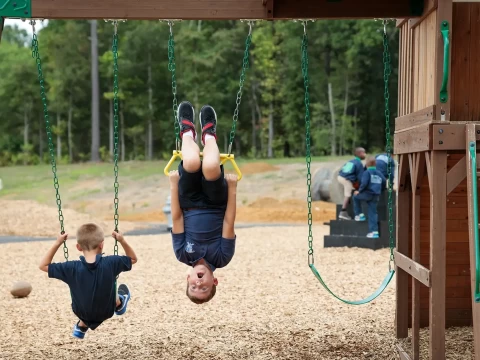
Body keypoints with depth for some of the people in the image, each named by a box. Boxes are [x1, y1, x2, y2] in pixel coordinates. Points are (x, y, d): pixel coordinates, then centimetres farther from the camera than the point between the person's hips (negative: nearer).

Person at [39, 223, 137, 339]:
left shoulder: (72, 268, -28)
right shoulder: (110, 263, -27)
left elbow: (43, 266, -17)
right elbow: (133, 259, -9)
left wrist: (57, 244, -19)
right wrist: (122, 241, -16)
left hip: (82, 313, 0)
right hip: (106, 312, 0)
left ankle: (81, 326, 52)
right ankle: (120, 304, 63)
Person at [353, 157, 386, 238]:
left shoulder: (367, 172, -6)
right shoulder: (379, 173, 14)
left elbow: (364, 183, -16)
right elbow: (384, 182, 15)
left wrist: (359, 191, -4)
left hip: (367, 194, -6)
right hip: (376, 196, 6)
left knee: (356, 197, 23)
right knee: (373, 213, 7)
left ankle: (360, 215, 19)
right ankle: (374, 231, 0)